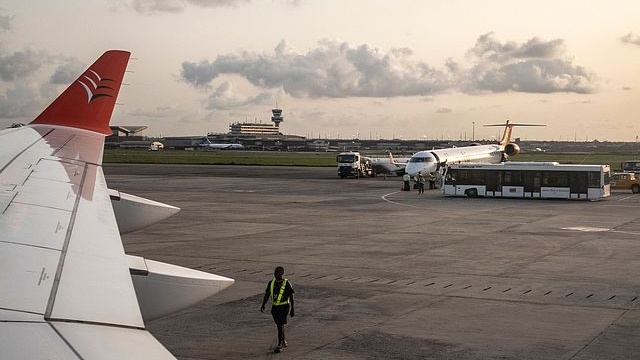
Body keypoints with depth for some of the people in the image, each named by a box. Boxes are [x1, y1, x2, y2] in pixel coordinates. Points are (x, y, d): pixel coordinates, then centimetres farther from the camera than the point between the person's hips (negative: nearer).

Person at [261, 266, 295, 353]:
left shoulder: (287, 283, -7)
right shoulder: (271, 283, 6)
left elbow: (291, 297, -2)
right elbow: (267, 295, 9)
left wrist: (292, 309, -2)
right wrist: (263, 305, -2)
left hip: (284, 307, -5)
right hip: (274, 307, 5)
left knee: (280, 325, -12)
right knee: (279, 325, 15)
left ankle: (280, 345, -8)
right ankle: (284, 342, 32)